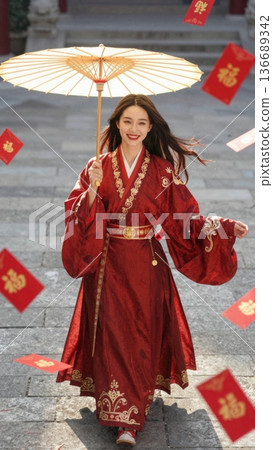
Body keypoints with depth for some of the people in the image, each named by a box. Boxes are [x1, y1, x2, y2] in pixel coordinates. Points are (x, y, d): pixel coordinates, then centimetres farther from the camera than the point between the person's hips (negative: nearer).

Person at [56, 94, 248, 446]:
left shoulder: (163, 170, 1)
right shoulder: (98, 167, 3)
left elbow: (185, 217, -2)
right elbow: (78, 214, -2)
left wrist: (224, 227, -15)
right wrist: (92, 188, -19)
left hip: (146, 265, 0)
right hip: (107, 264, 1)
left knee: (141, 337, 1)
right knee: (110, 335, 1)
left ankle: (130, 420, 9)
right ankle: (112, 407, 16)